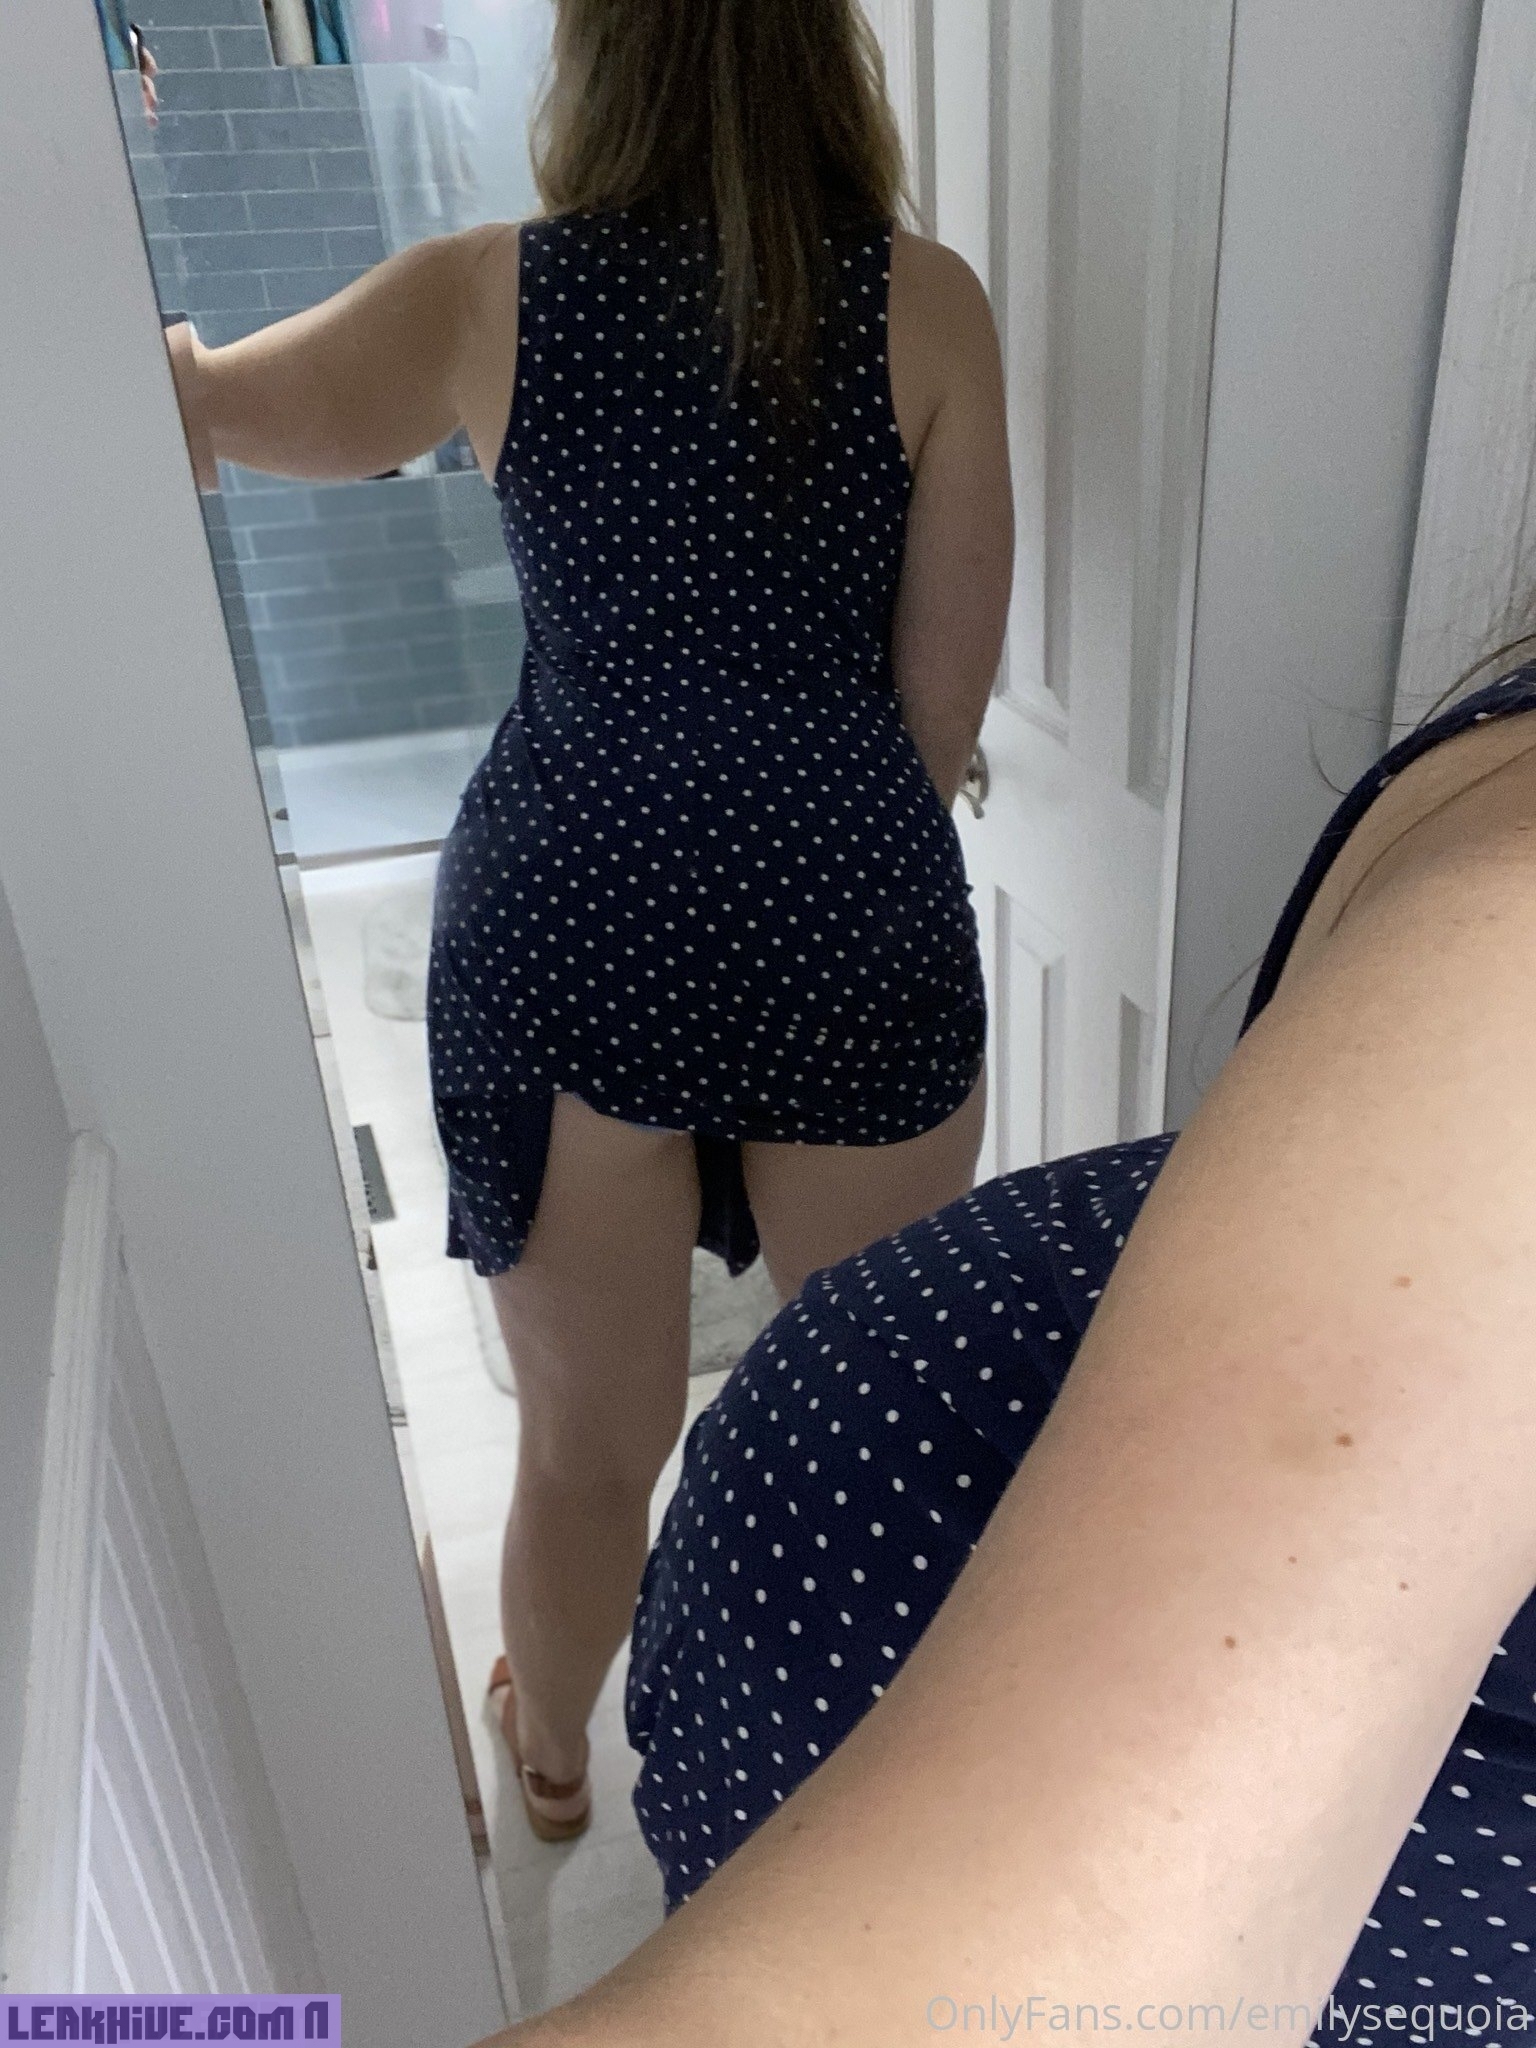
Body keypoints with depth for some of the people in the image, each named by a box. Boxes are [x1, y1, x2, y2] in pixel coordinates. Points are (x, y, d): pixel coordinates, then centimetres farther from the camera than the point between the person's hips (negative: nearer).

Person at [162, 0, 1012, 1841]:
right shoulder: (924, 305, -5)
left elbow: (198, 406, 11)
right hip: (854, 925, 0)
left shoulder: (486, 298, -4)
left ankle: (552, 1752, 51)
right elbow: (947, 696, -2)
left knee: (586, 1438, 21)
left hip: (564, 928, 1)